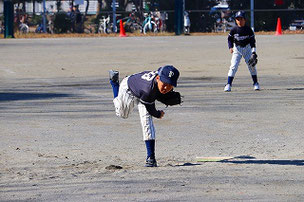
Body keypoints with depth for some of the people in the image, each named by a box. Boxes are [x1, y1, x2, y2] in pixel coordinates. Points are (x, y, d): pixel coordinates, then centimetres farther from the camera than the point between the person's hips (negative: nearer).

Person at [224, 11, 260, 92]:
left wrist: (254, 52, -11)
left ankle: (255, 83, 11)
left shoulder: (248, 30, -8)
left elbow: (252, 41, -4)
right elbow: (230, 39, 6)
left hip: (247, 48, 0)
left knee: (252, 65, -3)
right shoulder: (234, 30, -7)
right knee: (233, 66, -11)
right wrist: (230, 47, -9)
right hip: (237, 49, 0)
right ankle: (228, 85, -10)